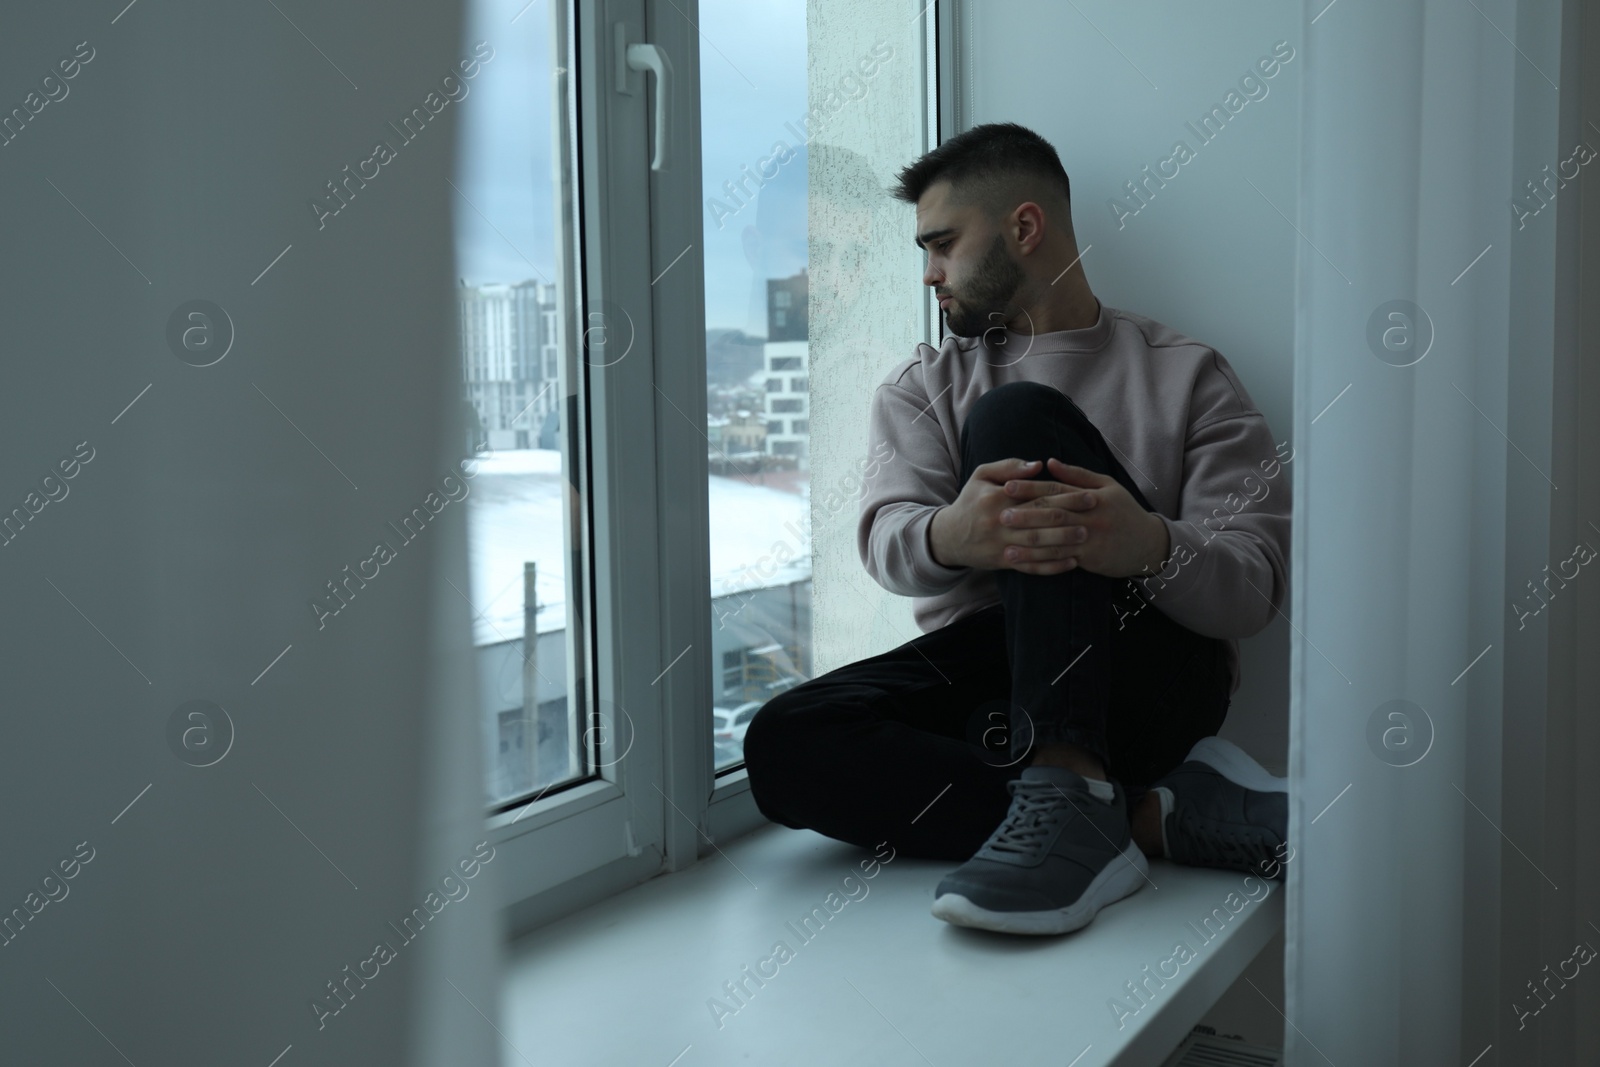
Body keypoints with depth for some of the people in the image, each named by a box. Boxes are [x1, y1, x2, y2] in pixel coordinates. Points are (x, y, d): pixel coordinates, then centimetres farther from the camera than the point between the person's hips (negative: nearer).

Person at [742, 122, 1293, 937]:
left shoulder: (1187, 374, 10)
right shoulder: (921, 384, 19)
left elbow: (1255, 586, -3)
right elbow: (887, 543, -2)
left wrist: (1151, 547, -28)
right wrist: (950, 535, -28)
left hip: (1149, 676, -3)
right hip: (985, 677, 3)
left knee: (1015, 417, -23)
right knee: (783, 746, -26)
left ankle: (1068, 793, -37)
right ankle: (1152, 813, -24)